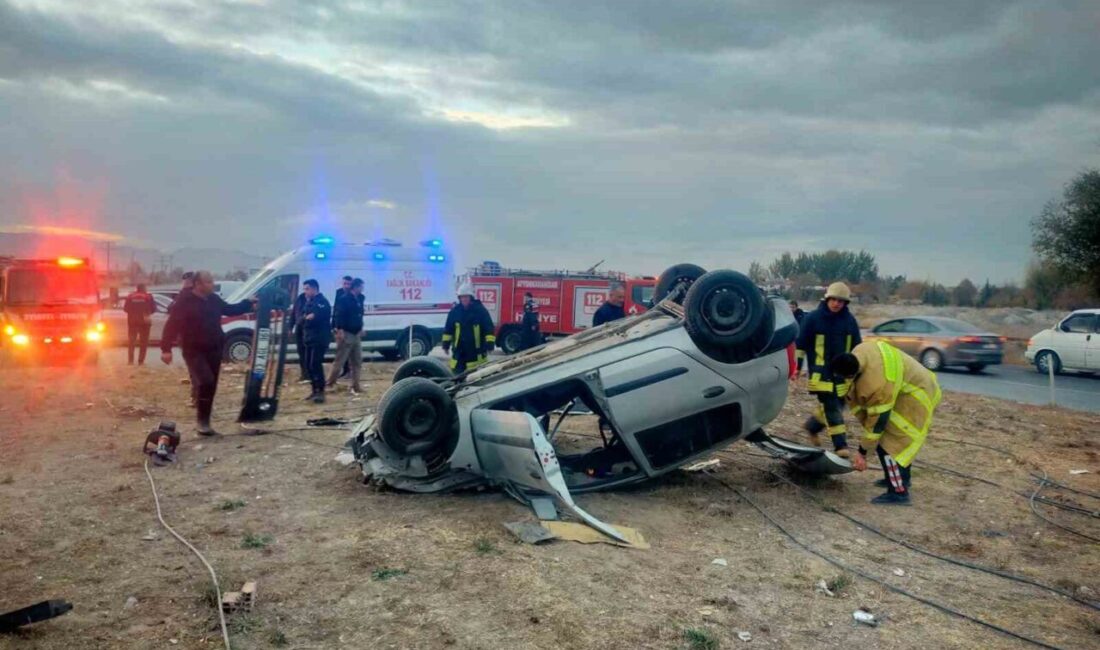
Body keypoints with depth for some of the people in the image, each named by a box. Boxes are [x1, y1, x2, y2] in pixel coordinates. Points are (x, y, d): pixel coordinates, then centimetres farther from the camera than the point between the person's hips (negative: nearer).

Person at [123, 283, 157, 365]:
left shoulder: (130, 296, 4)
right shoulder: (148, 297, -2)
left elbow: (125, 308, 4)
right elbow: (153, 308, -4)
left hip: (132, 321, 2)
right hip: (144, 321, -2)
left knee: (131, 341, 11)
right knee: (143, 341, 3)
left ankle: (130, 360, 6)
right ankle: (141, 361, -2)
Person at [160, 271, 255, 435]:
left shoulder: (214, 299, 5)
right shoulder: (184, 301, -12)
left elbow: (230, 310, 23)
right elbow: (172, 324, -14)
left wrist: (248, 305, 12)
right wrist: (166, 348, -18)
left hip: (214, 349, 6)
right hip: (194, 350, -6)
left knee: (211, 386, 9)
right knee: (205, 382, -21)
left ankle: (205, 421, 20)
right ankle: (202, 420, -7)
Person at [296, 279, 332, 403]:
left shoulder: (322, 301, -10)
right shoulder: (308, 302, 19)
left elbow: (316, 317, -24)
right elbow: (300, 319, 12)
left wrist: (305, 319, -6)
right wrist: (306, 318, -10)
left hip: (320, 339, -9)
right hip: (309, 338, 9)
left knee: (315, 364, -14)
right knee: (309, 365, 11)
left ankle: (320, 391, -11)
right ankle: (315, 390, 20)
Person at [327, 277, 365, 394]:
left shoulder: (359, 299, 11)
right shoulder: (344, 299, -14)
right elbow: (338, 315, -19)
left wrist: (360, 328, 15)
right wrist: (340, 330, -25)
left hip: (355, 334, 8)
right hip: (345, 334, -8)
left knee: (357, 361, 9)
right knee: (340, 360, -4)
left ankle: (355, 385, 15)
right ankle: (329, 383, 7)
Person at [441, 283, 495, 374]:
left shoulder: (481, 310, -5)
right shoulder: (454, 311, 3)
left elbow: (489, 329, -5)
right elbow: (448, 329, 11)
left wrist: (489, 345, -12)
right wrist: (446, 344, 9)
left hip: (476, 350, -3)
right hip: (459, 350, 3)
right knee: (457, 372, 5)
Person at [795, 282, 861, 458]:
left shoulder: (849, 320, 6)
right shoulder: (813, 318, -7)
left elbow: (857, 347, 15)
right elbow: (801, 343, -4)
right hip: (821, 372, -5)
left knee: (837, 406, 12)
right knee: (832, 408, -7)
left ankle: (812, 426, 35)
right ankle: (841, 445, -3)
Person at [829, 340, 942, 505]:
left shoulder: (877, 385, -38)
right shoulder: (860, 351, -16)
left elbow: (877, 421, -27)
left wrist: (862, 452, -17)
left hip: (916, 397, -10)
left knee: (888, 444, -13)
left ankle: (899, 492, -9)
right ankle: (902, 477, 38)